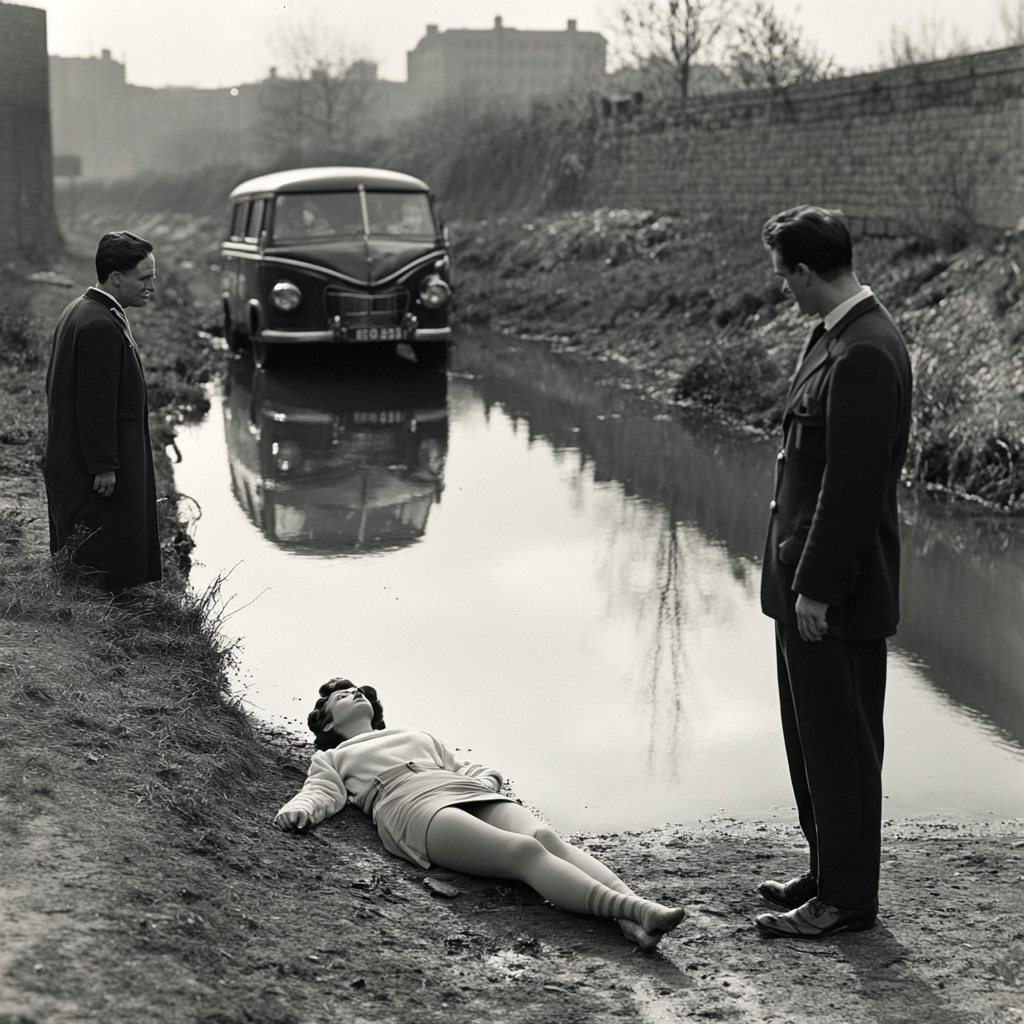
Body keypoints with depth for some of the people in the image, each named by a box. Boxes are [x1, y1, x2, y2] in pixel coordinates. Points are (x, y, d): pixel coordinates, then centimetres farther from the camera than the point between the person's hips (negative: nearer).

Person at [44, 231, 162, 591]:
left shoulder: (77, 312, 12)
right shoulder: (101, 325, -21)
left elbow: (55, 387, 19)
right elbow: (96, 403, -24)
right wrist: (104, 466, -21)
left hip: (70, 461, 11)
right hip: (93, 467, -11)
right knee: (101, 562, -5)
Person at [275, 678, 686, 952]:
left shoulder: (418, 737, 43)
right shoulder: (331, 759, 32)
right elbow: (323, 793, 12)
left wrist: (487, 779, 14)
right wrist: (297, 810, -12)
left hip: (474, 795, 5)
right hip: (414, 807, -5)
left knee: (546, 837, -29)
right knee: (525, 850, -32)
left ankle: (633, 919, -51)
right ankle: (633, 908, -53)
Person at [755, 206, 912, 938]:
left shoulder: (865, 355, -21)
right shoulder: (836, 336, 10)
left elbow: (853, 485, -23)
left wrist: (817, 588, -19)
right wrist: (801, 578, 16)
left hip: (838, 591, -10)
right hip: (809, 579, 10)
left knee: (841, 742, 2)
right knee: (812, 735, 19)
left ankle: (847, 898, 14)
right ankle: (829, 870, 32)